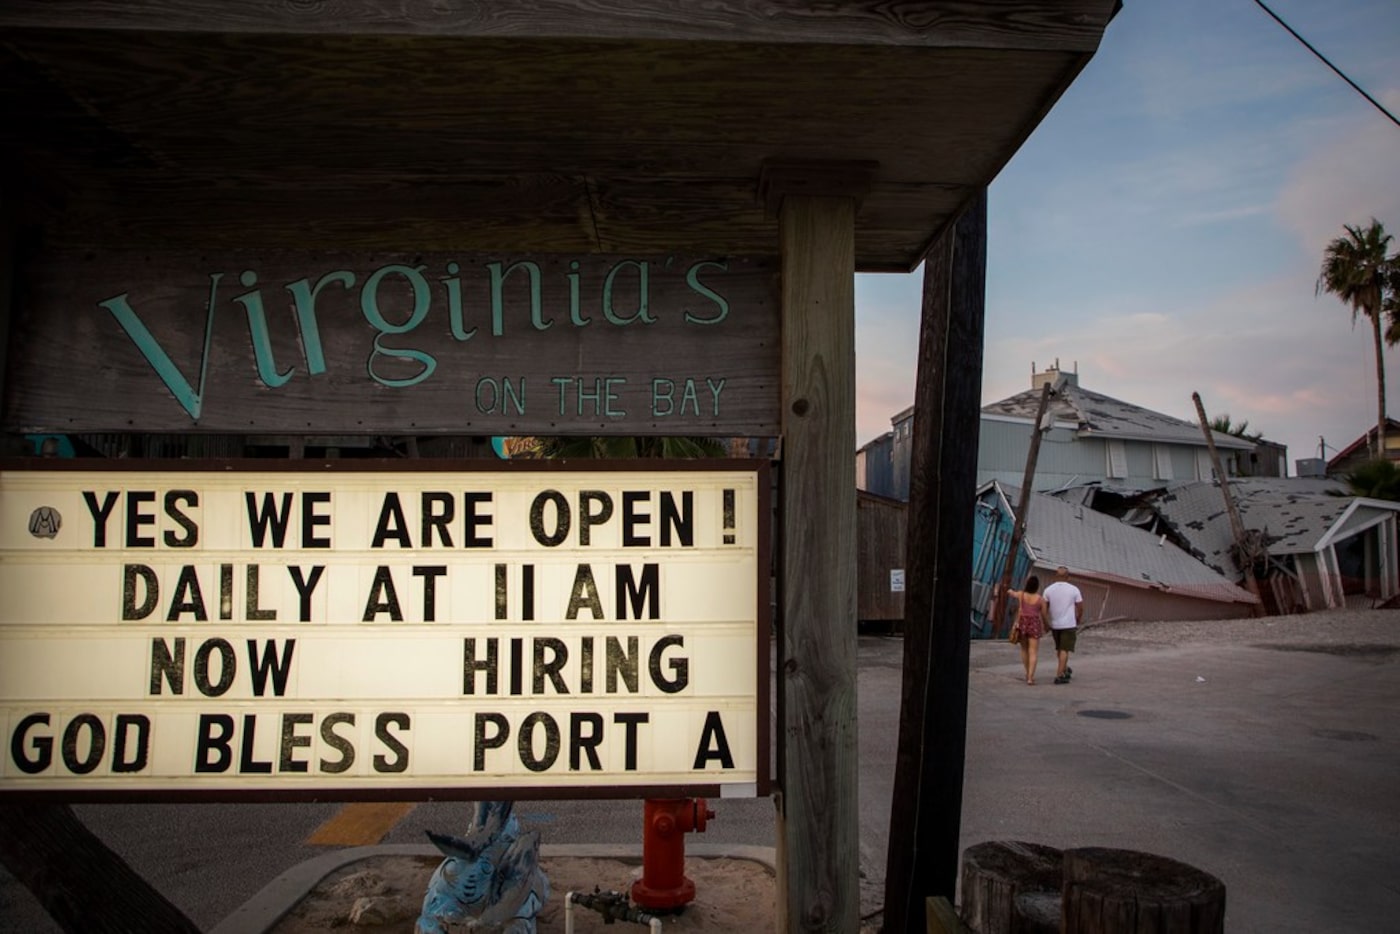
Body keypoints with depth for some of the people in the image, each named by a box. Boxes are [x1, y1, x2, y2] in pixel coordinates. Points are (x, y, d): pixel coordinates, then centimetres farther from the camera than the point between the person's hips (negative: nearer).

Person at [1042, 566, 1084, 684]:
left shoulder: (1048, 590, -3)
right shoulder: (1074, 590, -8)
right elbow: (1080, 608, -3)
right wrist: (1078, 621, 14)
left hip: (1054, 624, 3)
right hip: (1069, 624, -3)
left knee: (1059, 649, 20)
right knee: (1064, 650, -1)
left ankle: (1065, 670, 35)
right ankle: (1059, 676, -5)